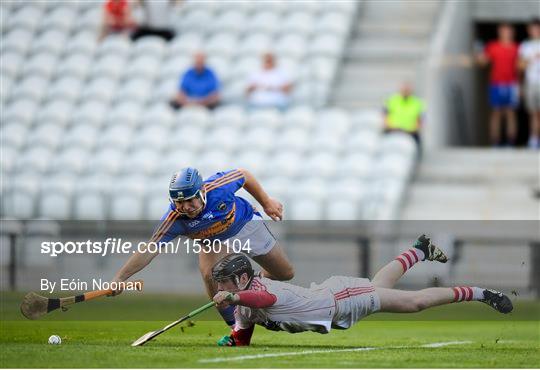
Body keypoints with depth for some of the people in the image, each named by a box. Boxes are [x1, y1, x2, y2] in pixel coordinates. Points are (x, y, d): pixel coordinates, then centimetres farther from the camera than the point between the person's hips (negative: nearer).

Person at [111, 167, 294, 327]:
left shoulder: (218, 187, -39)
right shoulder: (174, 219, -37)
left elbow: (244, 175, -18)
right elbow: (149, 250, -38)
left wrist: (267, 202, -7)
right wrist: (119, 278, -48)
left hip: (246, 224, 1)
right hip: (214, 241, -1)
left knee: (285, 274, 8)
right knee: (210, 274, -30)